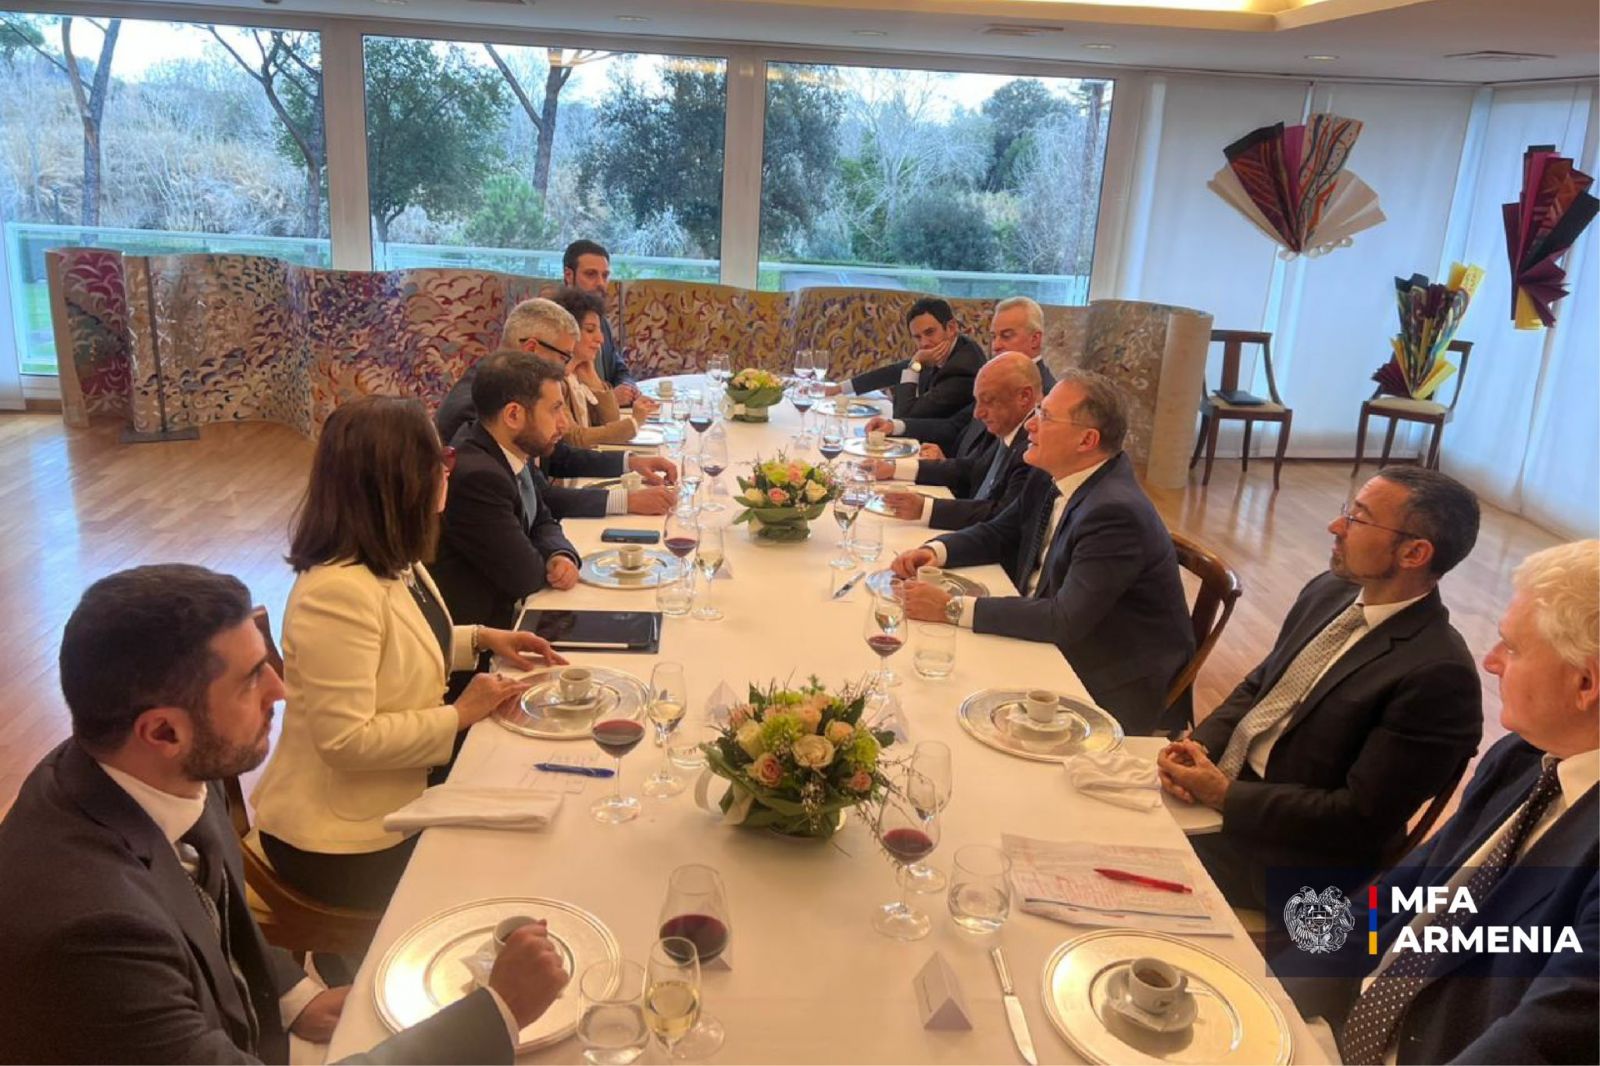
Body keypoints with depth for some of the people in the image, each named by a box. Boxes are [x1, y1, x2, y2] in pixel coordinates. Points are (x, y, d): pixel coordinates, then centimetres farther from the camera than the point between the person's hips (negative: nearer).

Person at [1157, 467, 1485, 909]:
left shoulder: (1438, 674, -22)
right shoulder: (1328, 591, 3)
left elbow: (1361, 820, -21)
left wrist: (1226, 797, -21)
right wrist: (1201, 745, -7)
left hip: (1288, 856, -7)